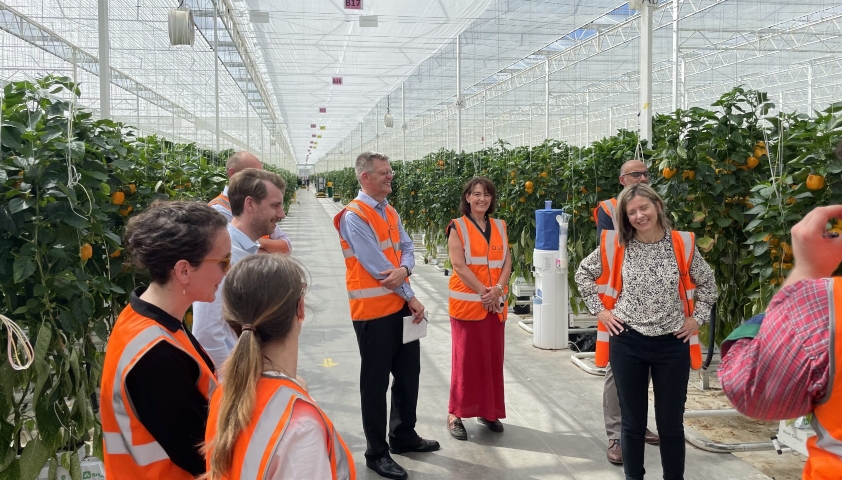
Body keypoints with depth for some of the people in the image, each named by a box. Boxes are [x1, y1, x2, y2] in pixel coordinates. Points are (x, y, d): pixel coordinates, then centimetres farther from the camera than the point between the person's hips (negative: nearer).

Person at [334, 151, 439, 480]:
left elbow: (407, 248, 8)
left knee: (409, 373, 17)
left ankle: (404, 436, 36)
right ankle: (376, 453, 17)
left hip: (401, 306, 8)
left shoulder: (391, 212, 11)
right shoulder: (354, 216, -15)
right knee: (375, 382, 3)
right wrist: (411, 296, -12)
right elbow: (376, 265, -19)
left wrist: (404, 269, -16)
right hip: (374, 311, -8)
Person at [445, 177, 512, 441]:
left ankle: (488, 411, 22)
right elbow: (459, 266, -12)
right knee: (466, 357, -1)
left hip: (496, 303, 5)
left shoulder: (500, 227, 11)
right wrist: (483, 292, -17)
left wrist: (498, 289, -11)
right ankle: (456, 414, 9)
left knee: (493, 357, 9)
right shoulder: (457, 227, -4)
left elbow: (507, 262, 5)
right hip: (468, 302, -5)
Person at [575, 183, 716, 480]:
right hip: (627, 343, 0)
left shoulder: (683, 244, -3)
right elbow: (583, 274, 9)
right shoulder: (615, 245, -4)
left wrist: (696, 318, 4)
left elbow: (707, 284, 11)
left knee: (671, 424, 8)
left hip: (672, 345, 0)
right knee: (633, 422, 9)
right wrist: (599, 310, 2)